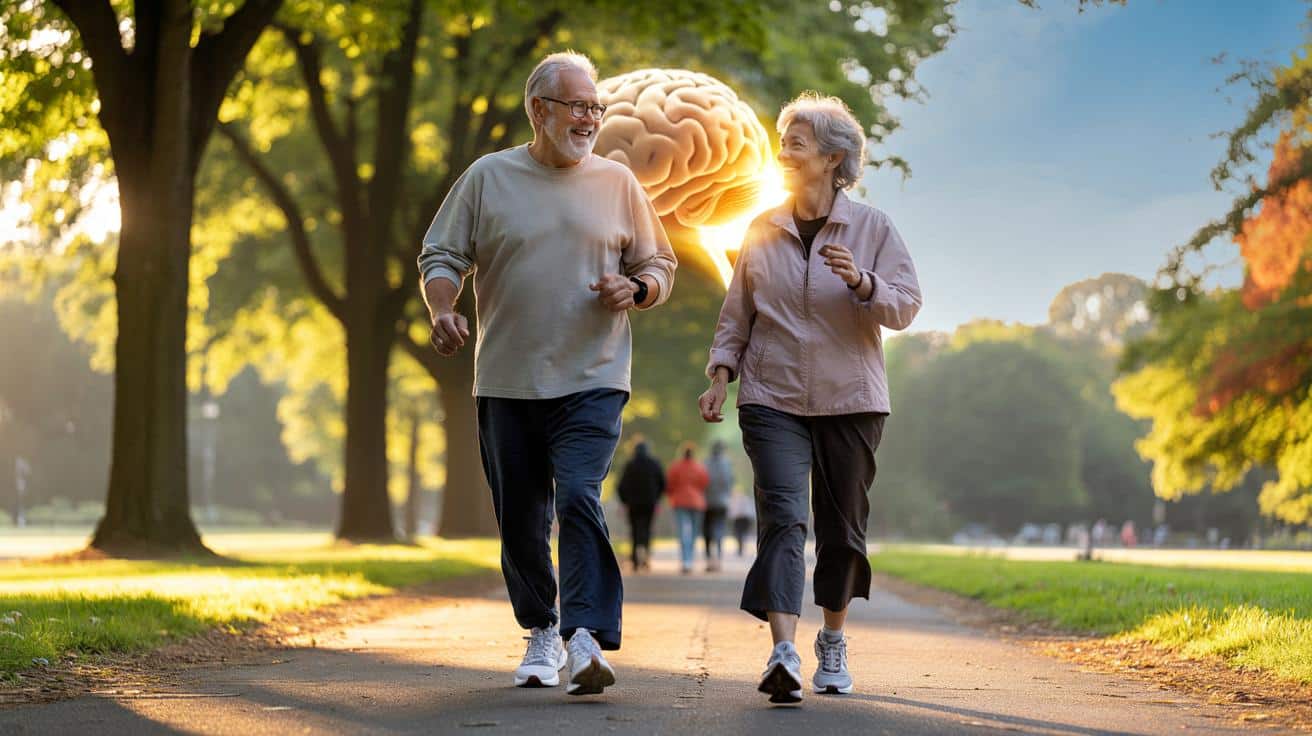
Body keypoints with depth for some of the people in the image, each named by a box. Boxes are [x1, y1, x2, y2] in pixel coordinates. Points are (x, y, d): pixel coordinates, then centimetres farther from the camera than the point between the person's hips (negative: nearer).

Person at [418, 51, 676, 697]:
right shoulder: (488, 178, 5)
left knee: (579, 499, -19)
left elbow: (660, 265, 15)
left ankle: (587, 639, -23)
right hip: (507, 381, 1)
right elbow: (440, 256, 6)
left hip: (592, 380, -1)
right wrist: (442, 311, -13)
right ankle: (542, 633, 27)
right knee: (520, 518, 8)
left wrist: (635, 290, -8)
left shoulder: (616, 183, 8)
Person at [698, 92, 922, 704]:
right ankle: (784, 653, -28)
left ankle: (833, 642, 30)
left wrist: (860, 281, -23)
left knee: (842, 526, 9)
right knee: (782, 516, -16)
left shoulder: (872, 228, 1)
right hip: (773, 399, 0)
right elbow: (736, 312, 13)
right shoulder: (762, 231, 7)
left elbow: (905, 307, -5)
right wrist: (720, 377, 1)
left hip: (849, 400, 0)